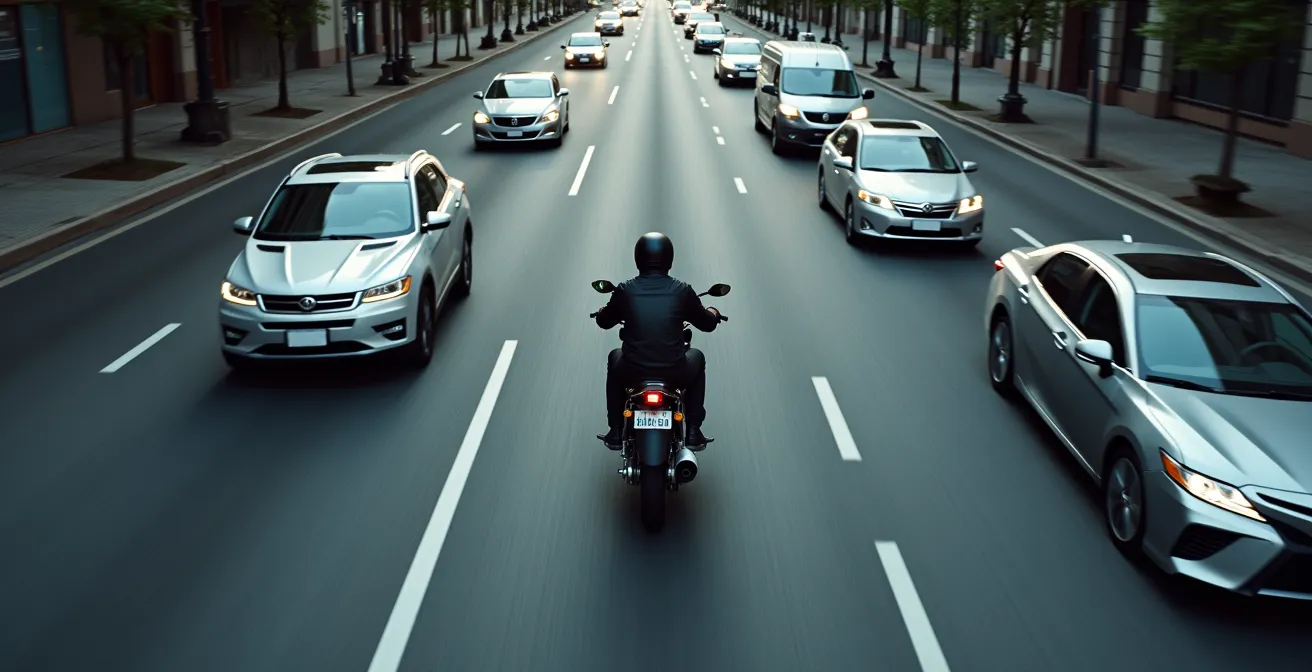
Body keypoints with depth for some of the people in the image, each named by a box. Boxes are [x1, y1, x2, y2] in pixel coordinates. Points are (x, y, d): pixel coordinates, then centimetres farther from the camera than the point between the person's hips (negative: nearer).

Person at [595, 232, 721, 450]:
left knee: (615, 357, 35)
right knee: (696, 357, 33)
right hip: (674, 375, -1)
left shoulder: (624, 290, -6)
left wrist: (602, 311, 36)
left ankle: (615, 433, 36)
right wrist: (713, 313, 32)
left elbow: (604, 322, 12)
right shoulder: (682, 291, -7)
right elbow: (708, 324, 8)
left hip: (632, 374, 1)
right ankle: (693, 433, 30)